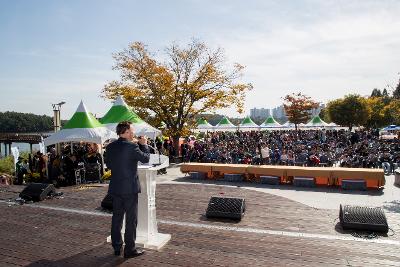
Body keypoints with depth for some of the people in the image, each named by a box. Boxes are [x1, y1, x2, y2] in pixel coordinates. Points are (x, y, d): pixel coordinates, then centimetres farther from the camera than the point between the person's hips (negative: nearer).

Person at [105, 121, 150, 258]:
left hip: (115, 188, 6)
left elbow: (108, 165, 12)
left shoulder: (110, 147, 2)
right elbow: (145, 158, -8)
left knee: (116, 218, 15)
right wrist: (144, 144, 6)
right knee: (131, 219, 5)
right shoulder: (132, 147, -17)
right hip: (130, 188, -6)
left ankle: (116, 247, 26)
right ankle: (129, 249, 12)